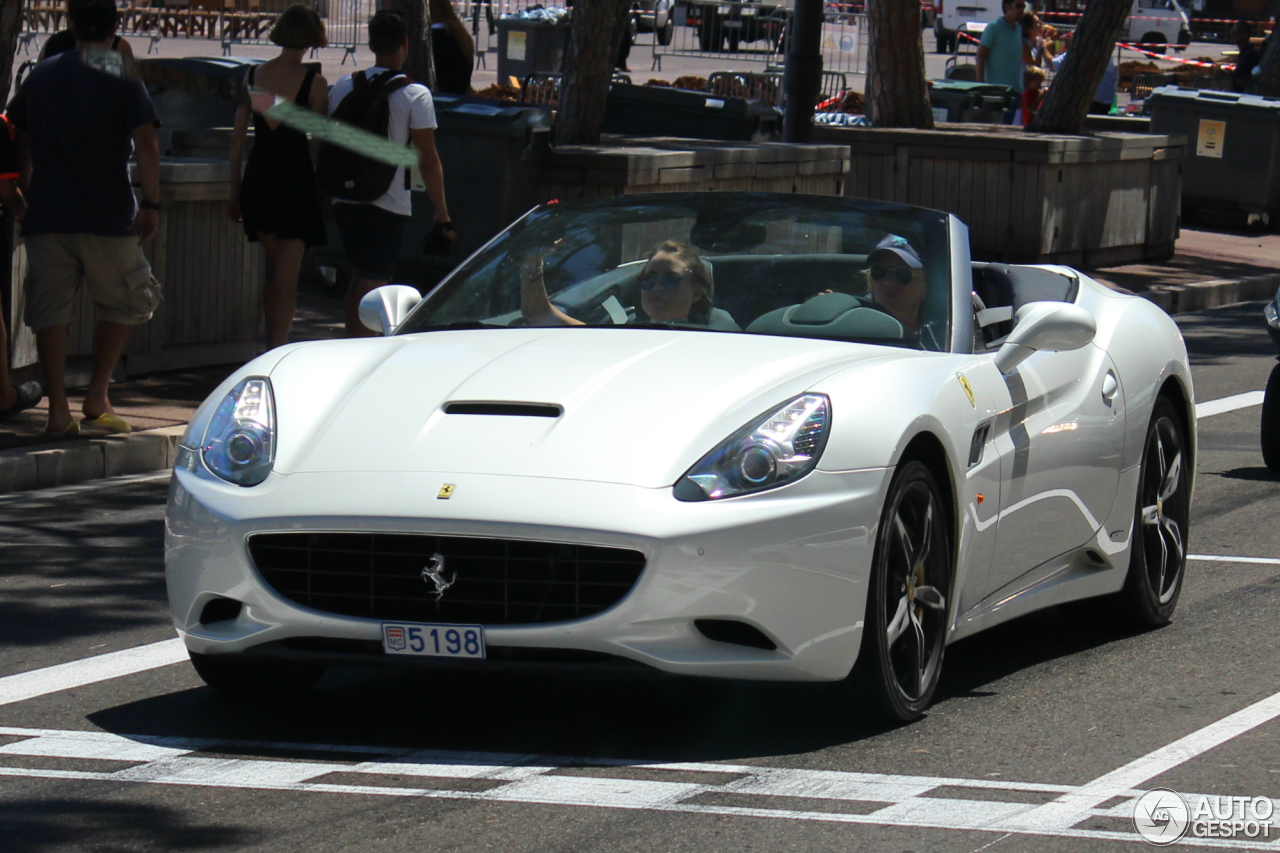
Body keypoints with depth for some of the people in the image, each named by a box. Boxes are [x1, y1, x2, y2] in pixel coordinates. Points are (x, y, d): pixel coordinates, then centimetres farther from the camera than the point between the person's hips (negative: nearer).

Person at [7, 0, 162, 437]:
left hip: (45, 215, 3)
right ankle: (96, 400, 8)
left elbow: (21, 138, 19)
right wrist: (151, 203, -10)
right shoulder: (122, 79, -4)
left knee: (49, 310, 4)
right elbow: (145, 143, -13)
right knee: (120, 304, 13)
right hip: (107, 217, -3)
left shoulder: (40, 76, 10)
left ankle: (58, 409, -2)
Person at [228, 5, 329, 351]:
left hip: (257, 179, 4)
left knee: (274, 272, 20)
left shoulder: (253, 75, 3)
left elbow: (238, 139, 6)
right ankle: (277, 354, -7)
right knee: (286, 279, 0)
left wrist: (235, 193, 13)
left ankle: (273, 348, 23)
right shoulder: (313, 82, -8)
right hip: (295, 178, -4)